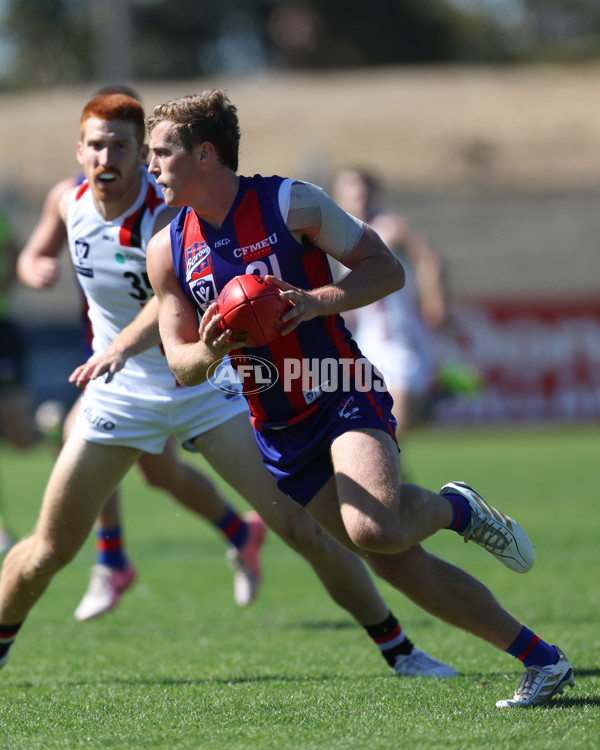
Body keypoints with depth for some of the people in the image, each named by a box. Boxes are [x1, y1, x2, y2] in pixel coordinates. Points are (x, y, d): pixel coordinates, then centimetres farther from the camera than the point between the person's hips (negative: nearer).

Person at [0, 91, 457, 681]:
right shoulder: (72, 206, -4)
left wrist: (123, 345, -61)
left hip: (204, 384, -4)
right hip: (119, 393, 4)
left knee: (300, 525, -12)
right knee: (48, 550, 3)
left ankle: (398, 650, -1)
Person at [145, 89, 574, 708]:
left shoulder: (290, 204, -10)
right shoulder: (167, 252, 2)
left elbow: (387, 268, -6)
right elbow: (181, 365, 4)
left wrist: (318, 300, -23)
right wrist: (207, 354, -20)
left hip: (345, 400, -5)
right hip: (278, 433, 5)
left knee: (374, 531, -32)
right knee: (399, 564, 1)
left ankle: (455, 508, 2)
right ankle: (541, 659, 11)